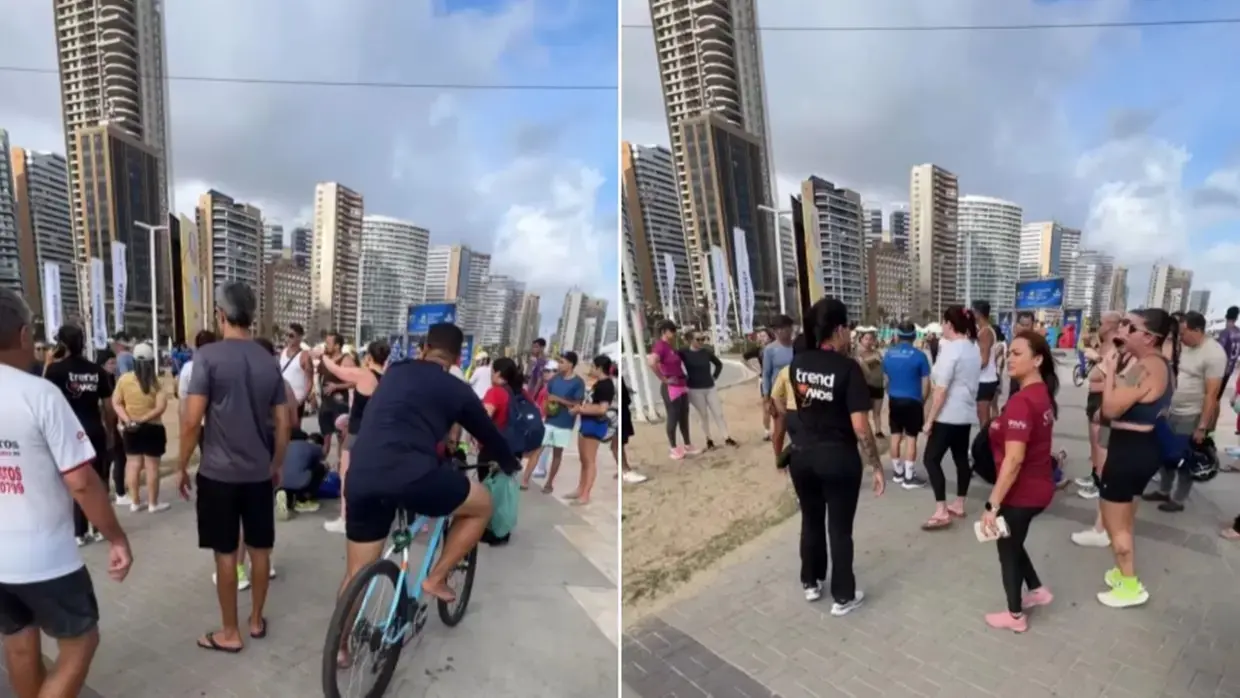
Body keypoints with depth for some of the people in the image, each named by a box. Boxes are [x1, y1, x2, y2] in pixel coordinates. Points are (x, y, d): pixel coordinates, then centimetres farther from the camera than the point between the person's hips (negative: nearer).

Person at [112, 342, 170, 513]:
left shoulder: (124, 379, -2)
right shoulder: (156, 380, -13)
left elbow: (116, 403, -3)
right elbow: (160, 407, -19)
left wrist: (127, 420, -9)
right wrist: (143, 419, -13)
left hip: (130, 429, 4)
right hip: (152, 428, -4)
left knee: (133, 464, 14)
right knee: (152, 466, 4)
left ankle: (134, 502, 22)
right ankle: (153, 503, 13)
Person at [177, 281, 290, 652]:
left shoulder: (208, 356, -10)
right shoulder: (270, 361, 3)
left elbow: (193, 419, -14)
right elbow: (283, 423, 6)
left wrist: (182, 466, -2)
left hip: (219, 472, -4)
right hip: (260, 472, 4)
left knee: (226, 553, 6)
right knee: (259, 548, 13)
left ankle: (230, 632, 18)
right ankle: (256, 620, 28)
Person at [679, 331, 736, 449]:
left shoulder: (707, 352, 2)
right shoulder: (684, 353, -10)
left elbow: (719, 364, 16)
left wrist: (714, 377, 8)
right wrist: (685, 379, -9)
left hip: (710, 388, 3)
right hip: (695, 390, -3)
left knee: (718, 413, 5)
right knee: (703, 415, 6)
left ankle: (727, 438, 12)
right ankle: (709, 440, 19)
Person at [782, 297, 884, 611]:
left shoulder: (797, 363, -2)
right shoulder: (848, 368, -18)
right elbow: (860, 426, -19)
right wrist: (876, 467, -9)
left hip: (802, 454, 5)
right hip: (839, 458, -5)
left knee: (811, 520, 21)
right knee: (840, 528, 10)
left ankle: (810, 583, 37)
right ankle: (843, 597, 26)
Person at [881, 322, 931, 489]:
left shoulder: (888, 354, 0)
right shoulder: (919, 355, -11)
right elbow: (926, 382, -7)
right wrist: (923, 401, 8)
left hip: (894, 400, 4)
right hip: (912, 401, -4)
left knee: (896, 436, 13)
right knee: (911, 438, 1)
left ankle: (897, 473, 24)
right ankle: (909, 477, 4)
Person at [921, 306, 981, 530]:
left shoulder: (950, 349, -18)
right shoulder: (973, 348, 10)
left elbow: (941, 389, -21)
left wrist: (929, 419, -17)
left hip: (949, 415, -9)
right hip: (967, 413, 9)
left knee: (931, 459, -6)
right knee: (961, 458, 15)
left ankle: (941, 512, -8)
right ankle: (959, 505, 23)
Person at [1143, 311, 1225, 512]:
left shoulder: (1214, 354, -18)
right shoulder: (1184, 346, 3)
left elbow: (1211, 394, -19)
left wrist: (1202, 427, -18)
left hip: (1191, 416, -7)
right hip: (1171, 411, 7)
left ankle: (1178, 500, 19)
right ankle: (1163, 491, 30)